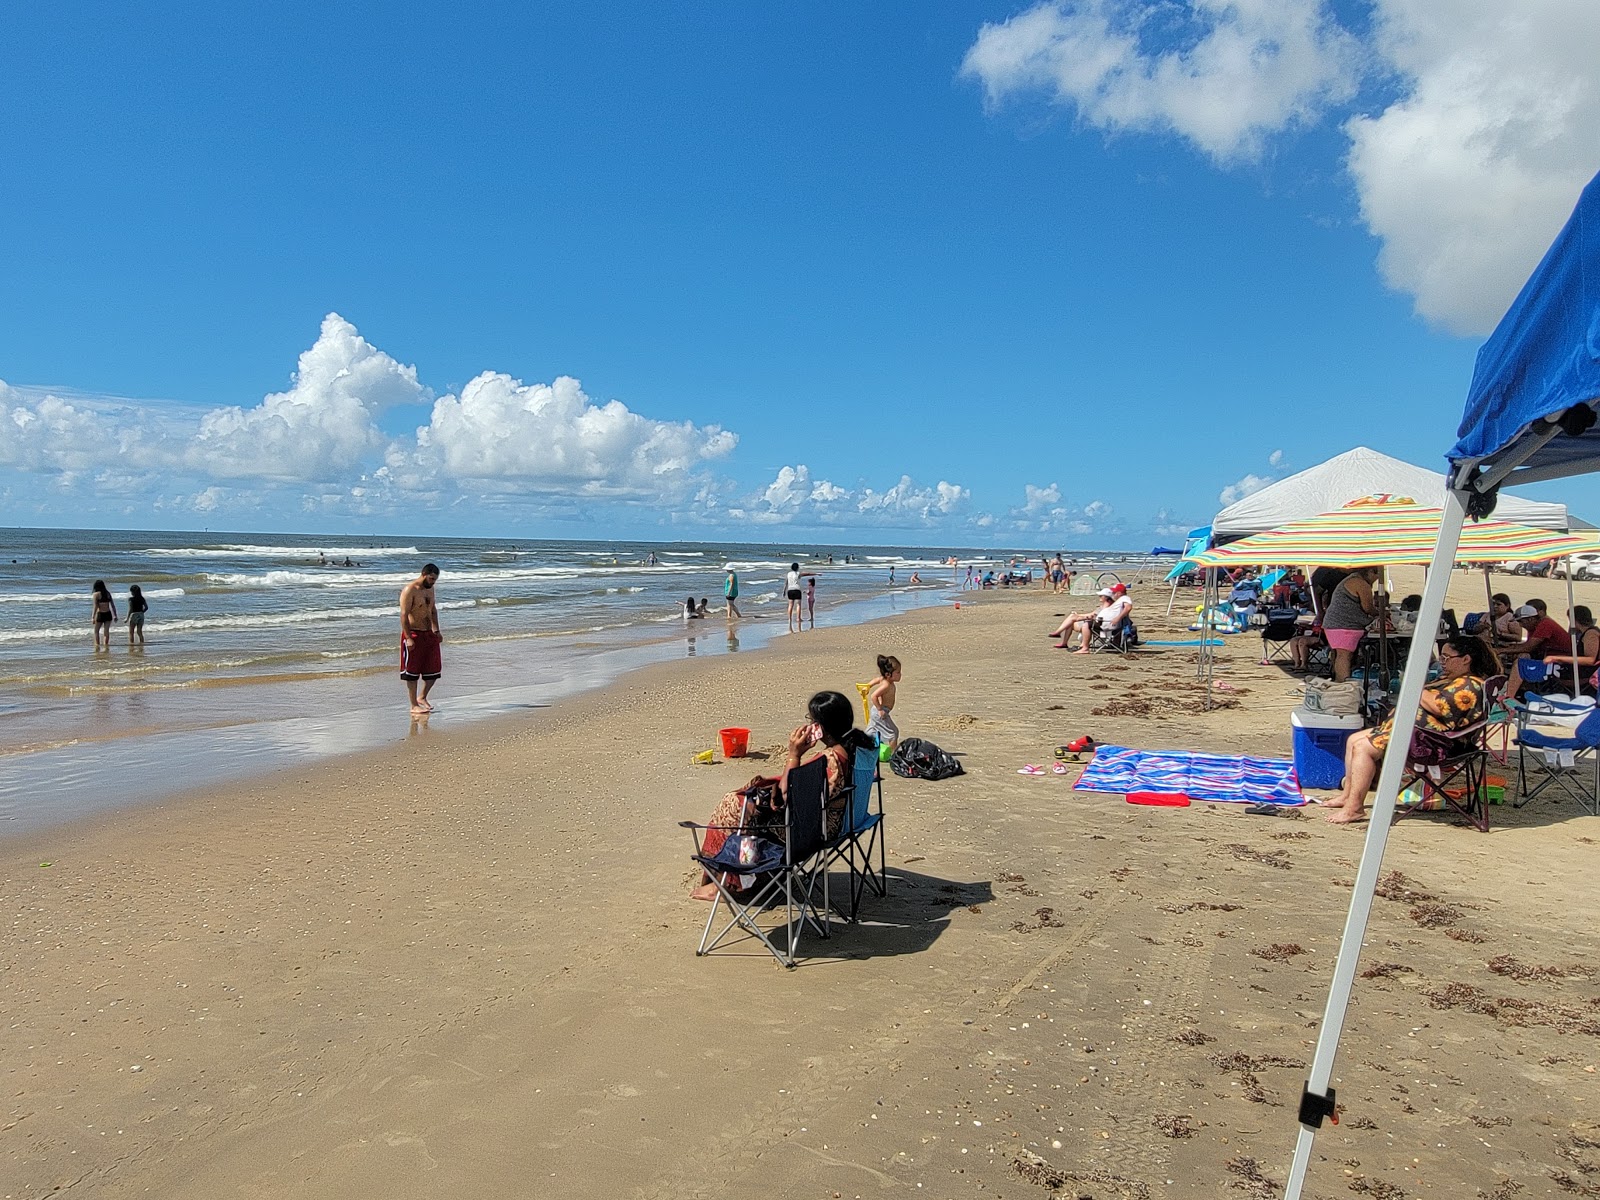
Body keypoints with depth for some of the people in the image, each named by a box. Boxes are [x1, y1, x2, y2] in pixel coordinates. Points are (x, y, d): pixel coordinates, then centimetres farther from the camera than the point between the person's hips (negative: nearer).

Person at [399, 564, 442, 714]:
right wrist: (408, 638, -23)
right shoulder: (409, 590, -13)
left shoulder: (430, 589, 12)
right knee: (412, 672, -1)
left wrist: (436, 630, 16)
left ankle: (422, 697, 28)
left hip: (429, 634, 8)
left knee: (433, 670, 9)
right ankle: (414, 705, 5)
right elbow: (404, 615, -18)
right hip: (413, 634, -8)